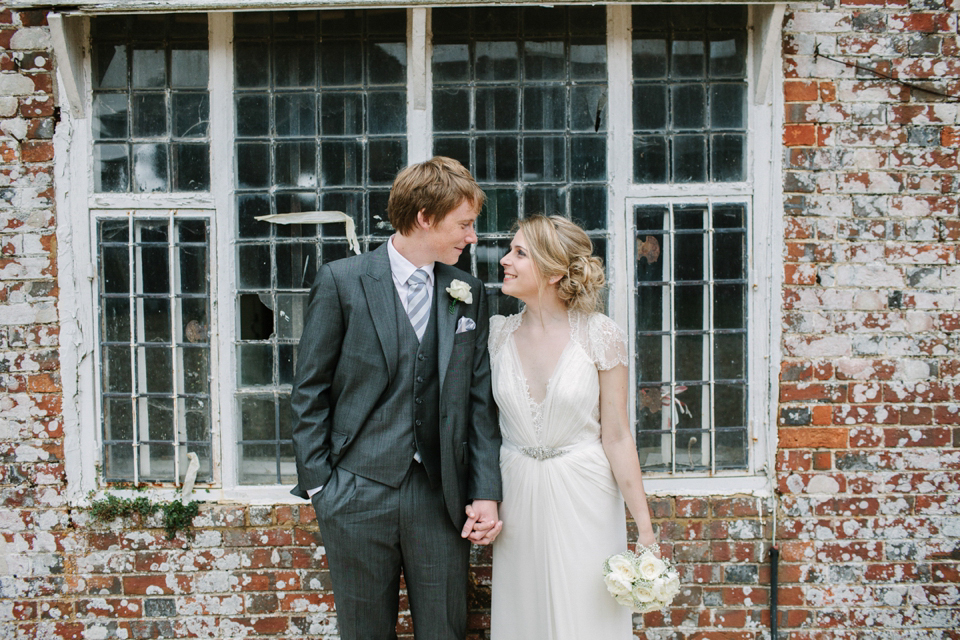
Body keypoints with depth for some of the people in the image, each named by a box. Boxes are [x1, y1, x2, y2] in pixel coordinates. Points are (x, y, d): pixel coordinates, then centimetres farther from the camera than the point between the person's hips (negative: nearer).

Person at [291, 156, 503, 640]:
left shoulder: (469, 295, 6)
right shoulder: (341, 281, -4)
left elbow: (480, 401, 6)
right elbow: (310, 392, -2)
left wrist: (486, 492, 0)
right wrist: (317, 484, -5)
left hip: (441, 496, 3)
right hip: (358, 493, -2)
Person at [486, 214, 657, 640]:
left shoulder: (601, 336, -10)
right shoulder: (497, 334, -1)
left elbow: (616, 436, -8)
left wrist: (645, 529, -9)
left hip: (584, 497, -3)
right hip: (518, 497, 3)